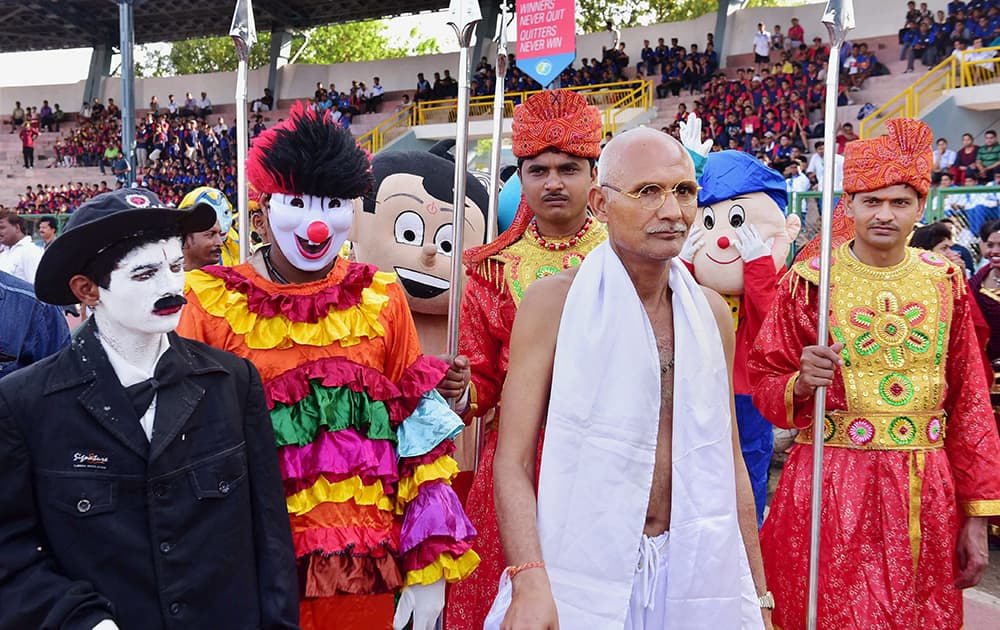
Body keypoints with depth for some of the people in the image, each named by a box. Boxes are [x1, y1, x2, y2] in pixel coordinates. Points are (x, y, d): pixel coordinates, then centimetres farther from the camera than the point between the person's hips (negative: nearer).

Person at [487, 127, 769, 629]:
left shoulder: (710, 313, 5)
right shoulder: (553, 302, -8)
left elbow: (728, 461, 10)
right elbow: (513, 461, -10)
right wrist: (529, 581, -22)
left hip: (695, 577, 4)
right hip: (579, 580, -4)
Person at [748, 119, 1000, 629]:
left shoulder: (945, 282, 5)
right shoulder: (810, 281, -4)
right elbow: (765, 386, 1)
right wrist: (801, 383, -22)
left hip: (927, 494, 3)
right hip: (833, 492, -3)